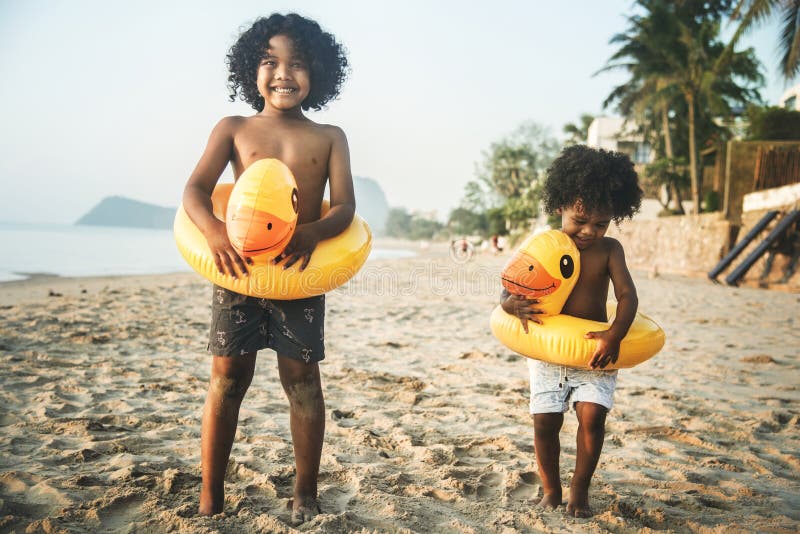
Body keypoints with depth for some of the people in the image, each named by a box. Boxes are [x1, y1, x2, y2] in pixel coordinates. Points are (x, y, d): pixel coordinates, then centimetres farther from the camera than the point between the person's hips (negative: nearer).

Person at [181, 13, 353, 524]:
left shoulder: (329, 138, 8)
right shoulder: (234, 129, 8)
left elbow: (345, 206, -1)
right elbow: (196, 188, -2)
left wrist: (312, 233, -23)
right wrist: (214, 231, -24)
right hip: (238, 267, 0)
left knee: (302, 378, 3)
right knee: (227, 377, 2)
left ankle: (305, 496, 18)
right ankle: (210, 499, 16)